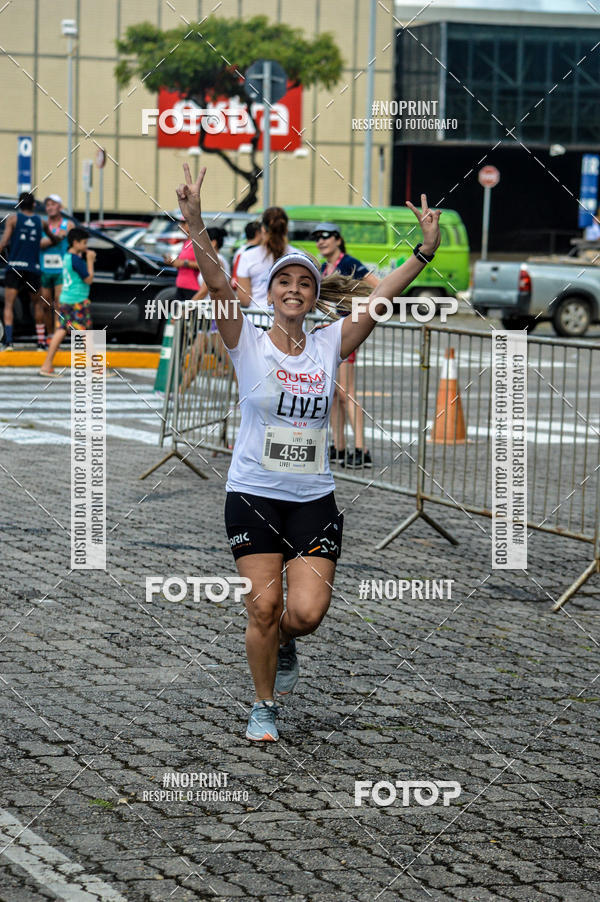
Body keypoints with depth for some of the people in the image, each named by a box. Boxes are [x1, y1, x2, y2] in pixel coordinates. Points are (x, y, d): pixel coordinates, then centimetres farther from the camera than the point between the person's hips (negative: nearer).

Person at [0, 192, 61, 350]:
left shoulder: (13, 218, 3)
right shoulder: (41, 222, 11)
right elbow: (53, 239, 30)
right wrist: (55, 238, 52)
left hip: (14, 266, -2)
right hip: (33, 268, 2)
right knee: (37, 303, 18)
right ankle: (41, 342, 19)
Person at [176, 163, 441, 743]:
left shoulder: (329, 346, 4)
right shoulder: (247, 343, -3)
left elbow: (381, 297, -3)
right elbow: (216, 282, -18)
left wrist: (426, 250, -13)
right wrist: (195, 225, -32)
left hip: (313, 499, 2)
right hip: (252, 495, -2)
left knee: (306, 611, -10)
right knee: (263, 608, -4)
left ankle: (284, 645, 27)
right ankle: (264, 707, 18)